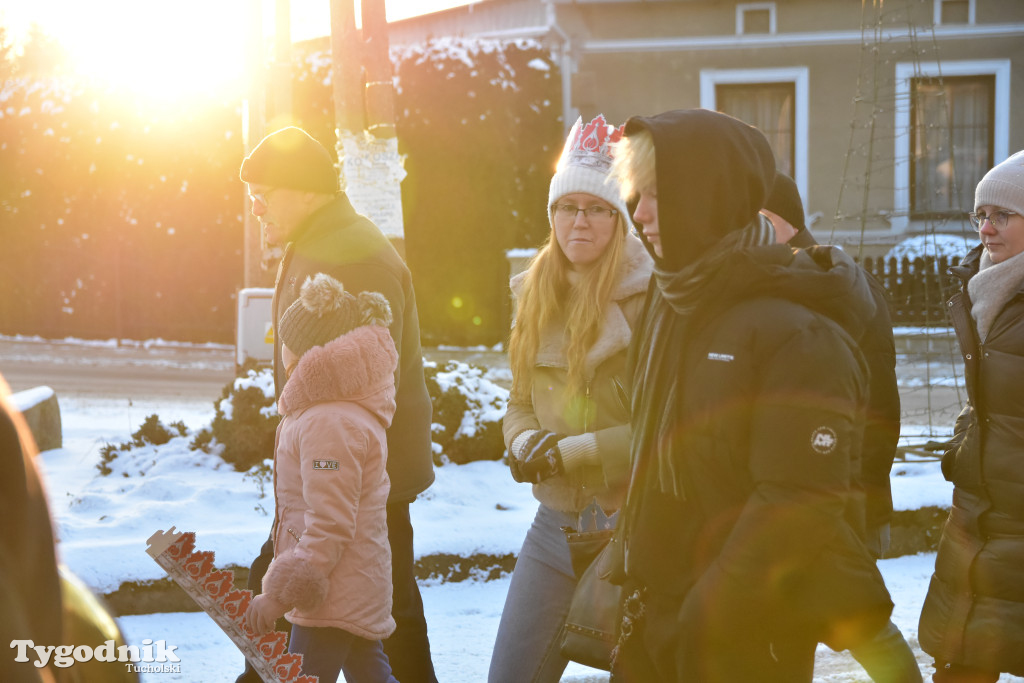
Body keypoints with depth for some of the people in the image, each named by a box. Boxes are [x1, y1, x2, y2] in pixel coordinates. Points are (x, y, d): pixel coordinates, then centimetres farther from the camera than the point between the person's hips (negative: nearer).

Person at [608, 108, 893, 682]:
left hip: (747, 636, -7)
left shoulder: (798, 331, -19)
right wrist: (626, 565, 12)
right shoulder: (673, 302, 8)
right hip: (657, 614, 8)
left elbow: (800, 504, -23)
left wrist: (709, 617, -22)